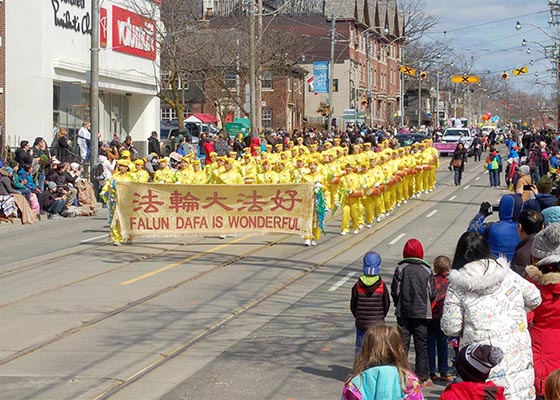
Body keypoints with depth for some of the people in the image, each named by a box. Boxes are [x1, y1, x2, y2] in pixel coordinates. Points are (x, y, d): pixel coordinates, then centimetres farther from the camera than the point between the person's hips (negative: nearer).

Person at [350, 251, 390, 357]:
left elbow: (353, 305, -1)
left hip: (361, 323, 1)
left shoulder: (357, 286, -7)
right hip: (377, 323, -1)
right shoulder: (382, 286, -9)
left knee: (360, 348, 10)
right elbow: (386, 305, -1)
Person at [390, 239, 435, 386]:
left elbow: (394, 291, -3)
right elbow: (432, 293, 0)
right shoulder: (427, 270, -3)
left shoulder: (401, 268, -5)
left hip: (403, 312, 0)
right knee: (422, 345, 5)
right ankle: (423, 377, 7)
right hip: (422, 313, 0)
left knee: (402, 344, 7)